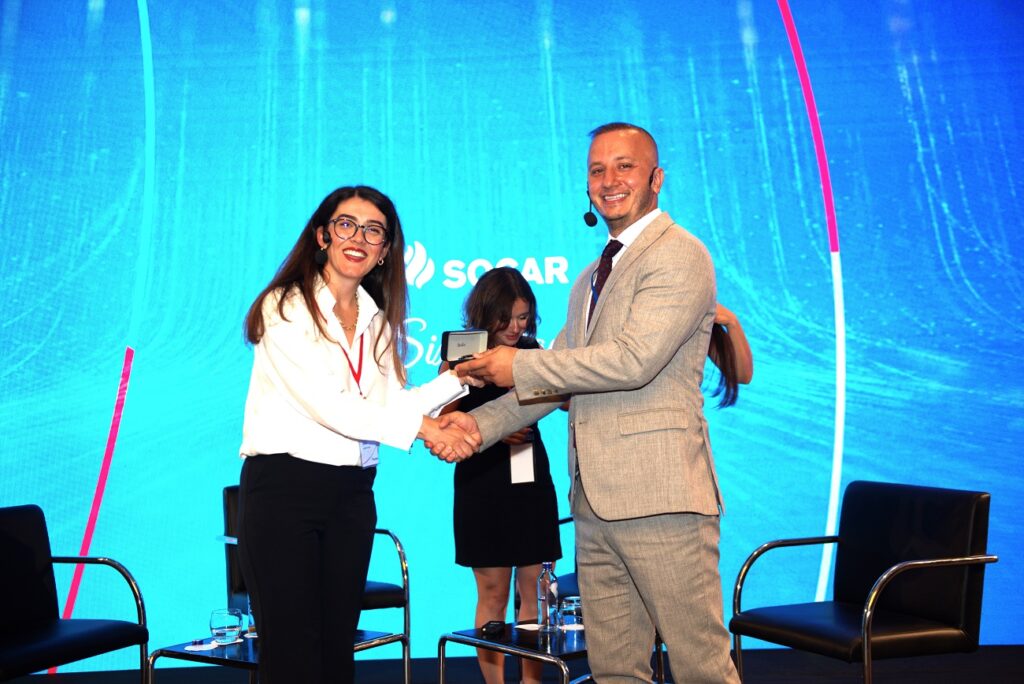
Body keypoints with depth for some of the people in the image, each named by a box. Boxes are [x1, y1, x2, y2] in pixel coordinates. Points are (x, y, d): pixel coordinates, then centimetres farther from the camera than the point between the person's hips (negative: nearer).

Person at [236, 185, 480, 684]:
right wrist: (424, 428, -19)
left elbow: (390, 406, 4)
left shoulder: (378, 321, 13)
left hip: (352, 495, 5)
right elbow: (324, 404, -17)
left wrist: (456, 378, -5)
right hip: (284, 487, -5)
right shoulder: (285, 306, -6)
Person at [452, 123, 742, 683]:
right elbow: (557, 378, 20)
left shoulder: (679, 254, -7)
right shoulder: (590, 278, 22)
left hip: (658, 491, -8)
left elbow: (634, 360, -19)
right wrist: (481, 423, 6)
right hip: (596, 500, 8)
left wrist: (517, 365, -11)